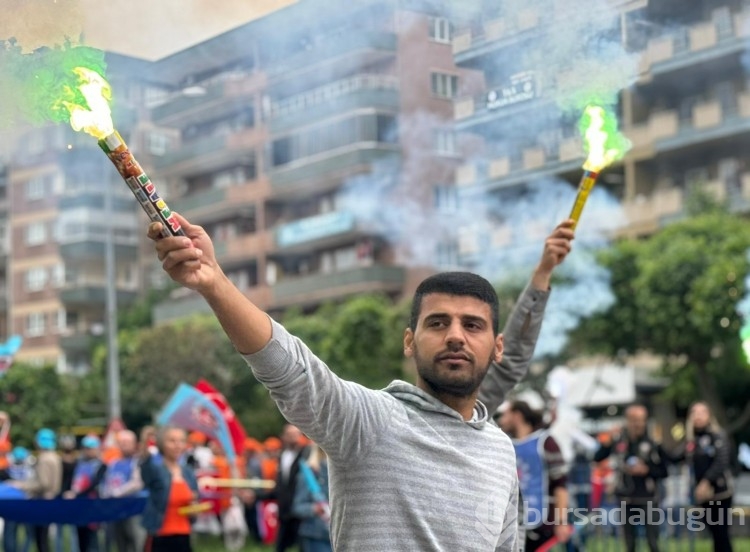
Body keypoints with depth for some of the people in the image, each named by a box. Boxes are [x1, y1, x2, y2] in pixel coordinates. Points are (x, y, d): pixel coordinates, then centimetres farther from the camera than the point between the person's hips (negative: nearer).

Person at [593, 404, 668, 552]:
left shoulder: (653, 442, -9)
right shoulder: (618, 440, -1)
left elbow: (664, 471, -4)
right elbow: (597, 458, 3)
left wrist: (647, 470, -20)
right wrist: (605, 445, -14)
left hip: (648, 499, -3)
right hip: (626, 498, 3)